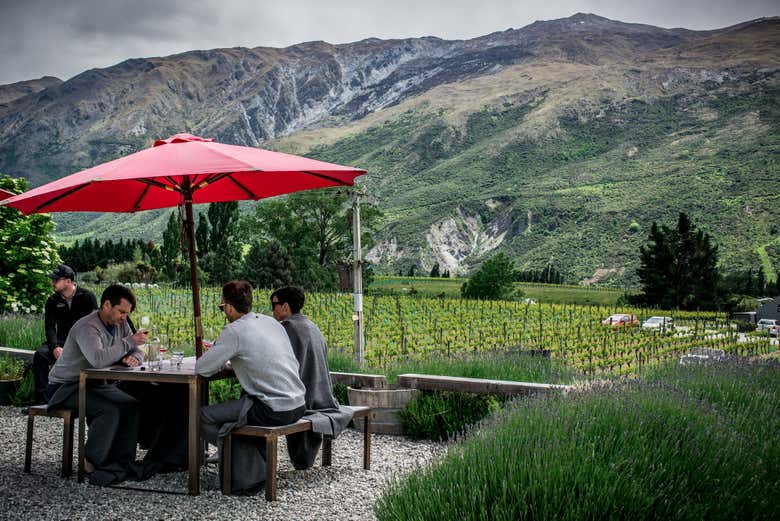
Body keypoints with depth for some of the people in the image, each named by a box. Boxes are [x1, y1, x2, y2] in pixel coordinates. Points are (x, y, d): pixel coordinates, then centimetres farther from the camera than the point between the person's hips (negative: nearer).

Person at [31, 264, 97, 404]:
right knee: (40, 355, -24)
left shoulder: (87, 297, -1)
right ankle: (42, 397, -20)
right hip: (62, 341, 4)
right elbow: (50, 328, 2)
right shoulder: (52, 301, 10)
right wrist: (55, 347, -18)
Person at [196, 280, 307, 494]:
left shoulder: (234, 331, -12)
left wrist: (219, 360, 12)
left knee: (205, 416, 3)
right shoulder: (271, 322, 11)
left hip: (274, 411, -8)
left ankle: (249, 477, 7)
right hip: (298, 405, 8)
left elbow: (201, 368, -8)